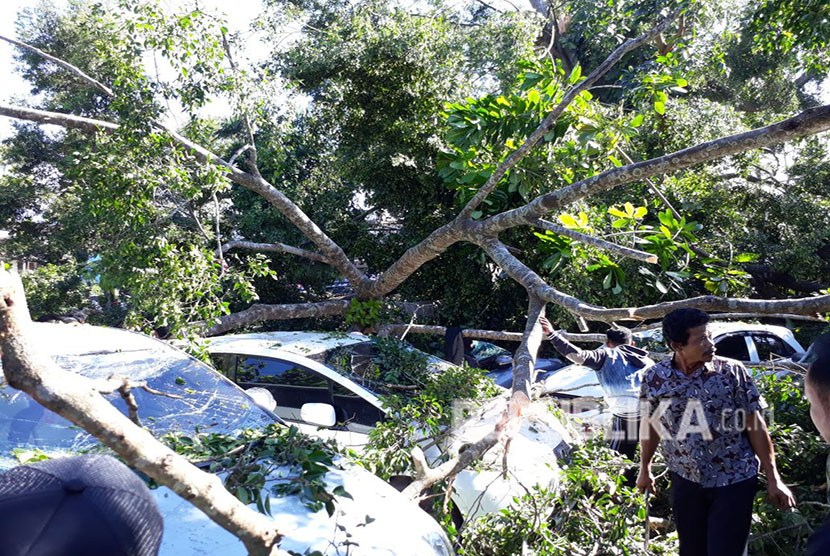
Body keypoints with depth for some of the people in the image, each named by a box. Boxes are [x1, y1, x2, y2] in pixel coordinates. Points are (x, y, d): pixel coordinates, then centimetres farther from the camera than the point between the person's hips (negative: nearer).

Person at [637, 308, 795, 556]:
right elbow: (650, 425, 7)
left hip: (734, 481, -2)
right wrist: (645, 469, 16)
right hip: (685, 481, 2)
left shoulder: (733, 372, -12)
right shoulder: (654, 378, -8)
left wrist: (773, 479, -5)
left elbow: (755, 426, -6)